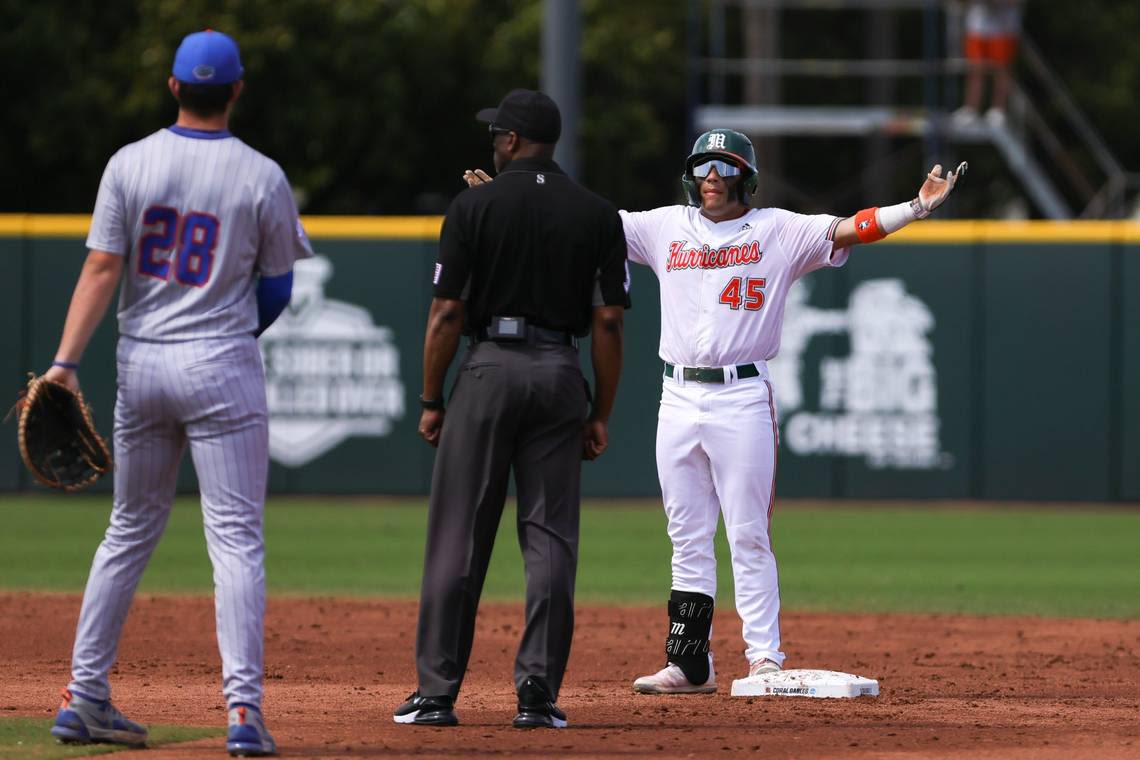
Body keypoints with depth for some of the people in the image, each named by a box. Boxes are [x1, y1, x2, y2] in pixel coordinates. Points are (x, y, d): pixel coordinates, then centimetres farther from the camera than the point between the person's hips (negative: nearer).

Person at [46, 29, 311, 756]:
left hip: (141, 366, 3)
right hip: (223, 368, -3)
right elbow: (277, 292, 2)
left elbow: (102, 268, -7)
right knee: (236, 538, -3)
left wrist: (66, 361, -9)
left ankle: (85, 697, 17)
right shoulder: (262, 177, -6)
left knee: (131, 531, 16)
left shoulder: (130, 164, -2)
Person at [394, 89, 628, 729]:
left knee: (458, 539, 2)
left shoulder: (474, 207, -3)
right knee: (551, 538, 4)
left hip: (489, 367, -2)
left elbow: (448, 313, -5)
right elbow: (608, 322, 1)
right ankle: (539, 693, 0)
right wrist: (602, 413, 7)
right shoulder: (598, 215, 4)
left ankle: (437, 692, 1)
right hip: (560, 375, 2)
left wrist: (432, 401, 2)